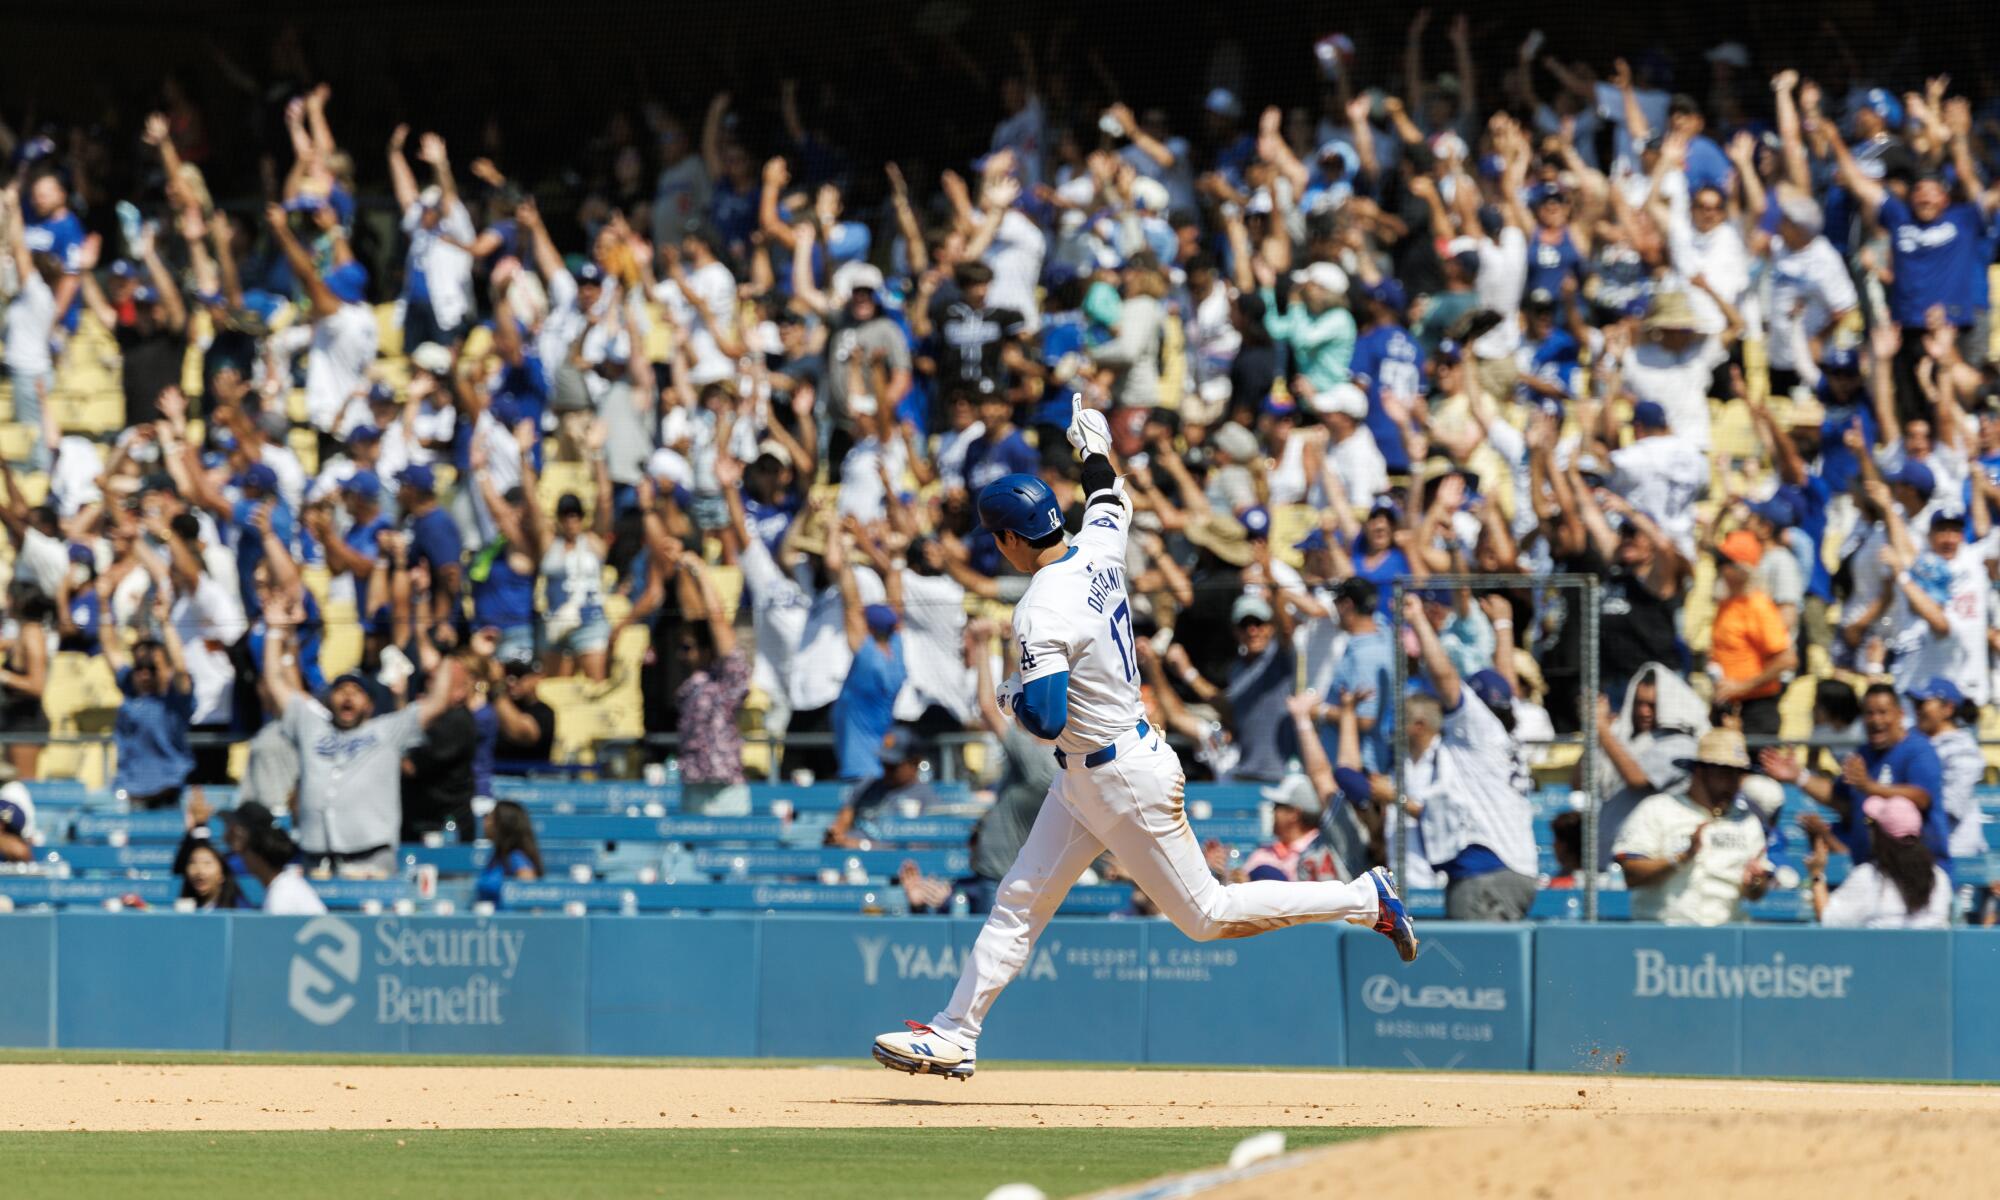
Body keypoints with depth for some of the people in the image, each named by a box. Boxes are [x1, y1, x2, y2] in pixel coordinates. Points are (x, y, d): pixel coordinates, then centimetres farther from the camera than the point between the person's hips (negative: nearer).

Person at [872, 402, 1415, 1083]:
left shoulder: (1042, 615, -26)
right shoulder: (1097, 553, -1)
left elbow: (1046, 721, -31)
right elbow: (1108, 501, 22)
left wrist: (1010, 696, -8)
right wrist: (1095, 450, 42)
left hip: (1122, 781, -10)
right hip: (1086, 777, 10)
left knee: (1206, 913, 2)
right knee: (1019, 900, 9)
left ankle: (1365, 900, 9)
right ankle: (955, 1035, 11)